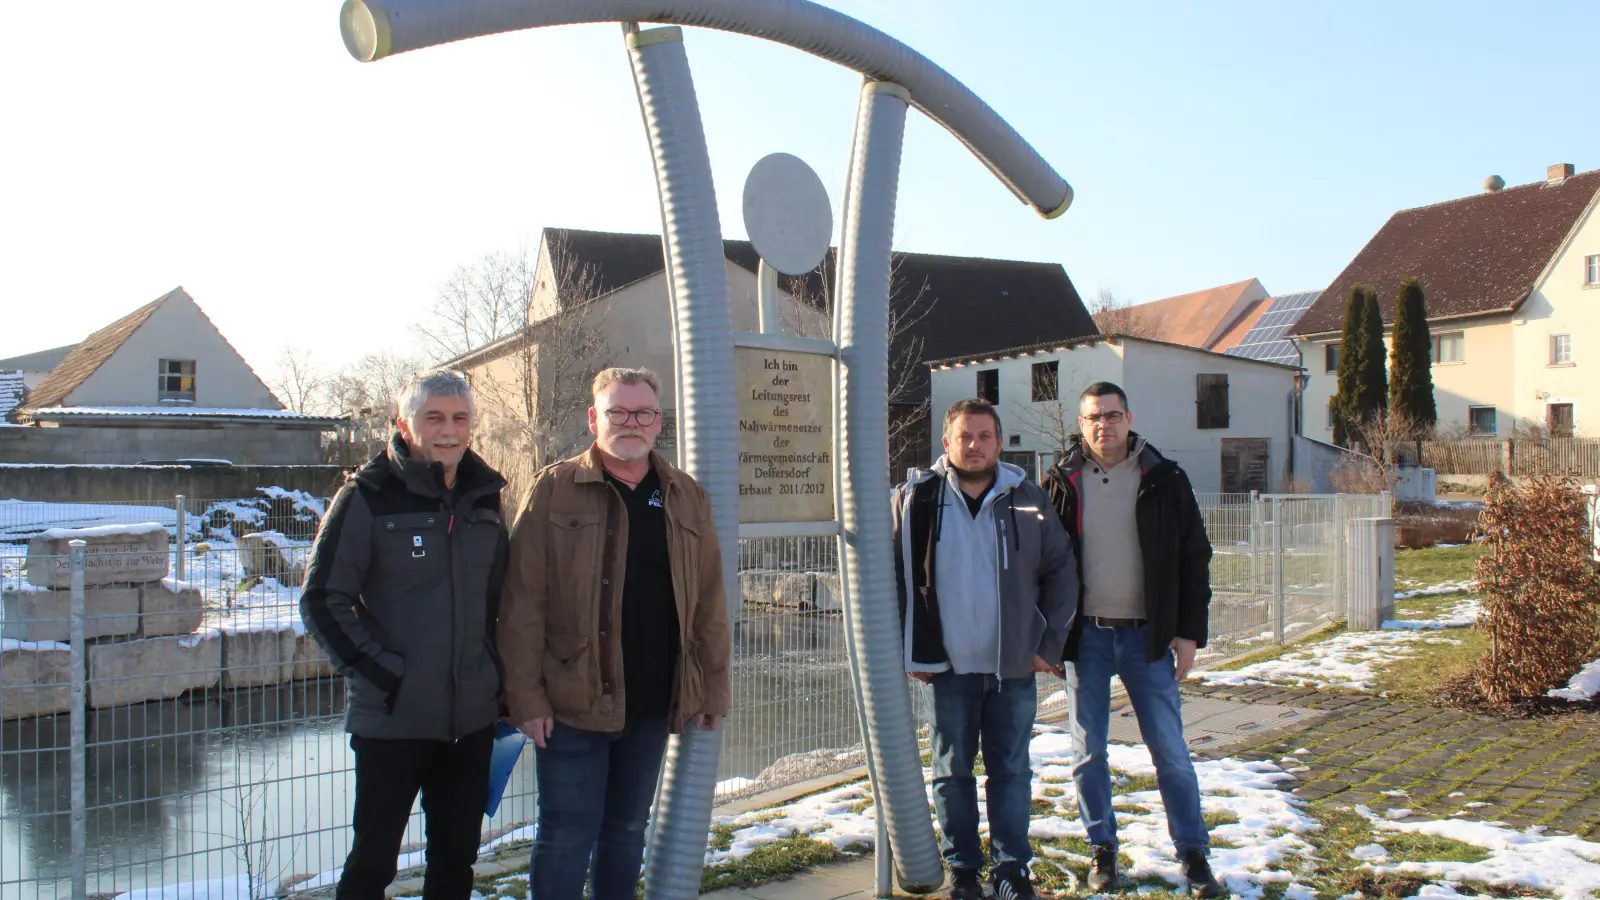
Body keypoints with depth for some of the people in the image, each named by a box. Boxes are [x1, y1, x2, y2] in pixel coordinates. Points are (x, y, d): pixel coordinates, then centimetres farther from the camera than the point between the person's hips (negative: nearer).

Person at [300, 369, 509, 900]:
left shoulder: (485, 498, 7)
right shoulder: (368, 498, -8)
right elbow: (322, 602, -9)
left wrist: (498, 682, 10)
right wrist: (382, 672, -14)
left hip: (472, 718, 5)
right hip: (391, 719, -4)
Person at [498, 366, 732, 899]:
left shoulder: (686, 497, 7)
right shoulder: (555, 490, -5)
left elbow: (709, 602, 8)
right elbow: (523, 603, -9)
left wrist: (713, 687, 5)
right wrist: (526, 696, -13)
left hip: (653, 705, 4)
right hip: (573, 701, -4)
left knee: (628, 830, 16)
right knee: (567, 836, 3)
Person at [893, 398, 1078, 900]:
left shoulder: (1027, 501, 2)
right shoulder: (915, 500, -2)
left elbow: (1061, 573, 8)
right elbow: (894, 579, 3)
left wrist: (1050, 643, 2)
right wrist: (909, 651, -2)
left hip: (1014, 665, 1)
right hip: (948, 665, 0)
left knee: (1011, 769, 9)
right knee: (952, 771, 9)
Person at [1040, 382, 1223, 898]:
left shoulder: (1164, 481, 2)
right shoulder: (1061, 484, 1)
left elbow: (1194, 558, 4)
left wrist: (1189, 631, -1)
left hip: (1148, 636, 0)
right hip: (1085, 636, 1)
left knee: (1170, 749, 4)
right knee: (1089, 751, 8)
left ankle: (1193, 853, 18)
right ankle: (1102, 851, 22)